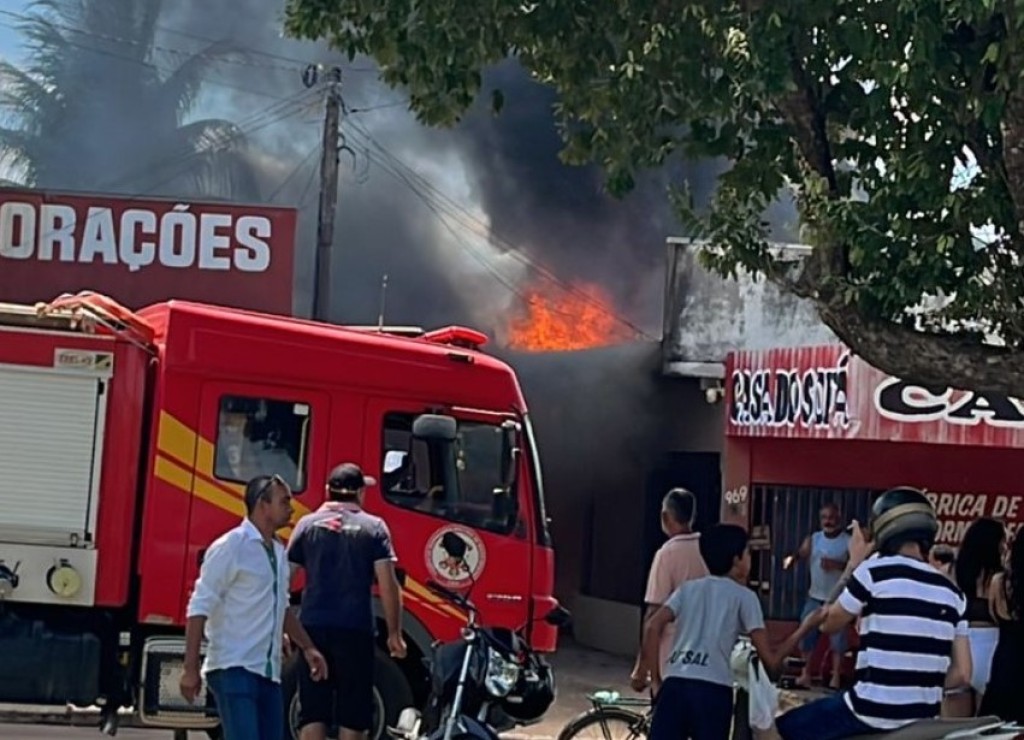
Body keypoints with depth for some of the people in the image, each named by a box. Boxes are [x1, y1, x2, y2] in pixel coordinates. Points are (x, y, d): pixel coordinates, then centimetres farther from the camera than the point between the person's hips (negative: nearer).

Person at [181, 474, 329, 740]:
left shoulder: (278, 552, 15)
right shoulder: (230, 547, -10)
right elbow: (199, 608, -13)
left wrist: (308, 648, 26)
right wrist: (191, 668, -17)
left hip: (269, 672, 8)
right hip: (234, 668, -8)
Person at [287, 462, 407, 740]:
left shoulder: (308, 524, 7)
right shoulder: (373, 527, 2)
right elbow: (387, 584, -4)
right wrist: (394, 633, 1)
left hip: (313, 627, 2)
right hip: (355, 630, -2)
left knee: (313, 712, 5)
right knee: (352, 716, 5)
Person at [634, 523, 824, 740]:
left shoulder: (688, 588, 20)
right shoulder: (744, 596, 9)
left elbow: (652, 627, 3)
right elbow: (770, 660, 5)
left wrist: (655, 676, 8)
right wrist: (806, 627, 16)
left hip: (675, 684, 3)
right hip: (713, 690, -3)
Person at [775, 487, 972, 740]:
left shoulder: (873, 572, -9)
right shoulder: (952, 592, 6)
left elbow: (827, 623, 6)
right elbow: (962, 674, 4)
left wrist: (853, 564, 13)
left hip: (871, 714, -6)